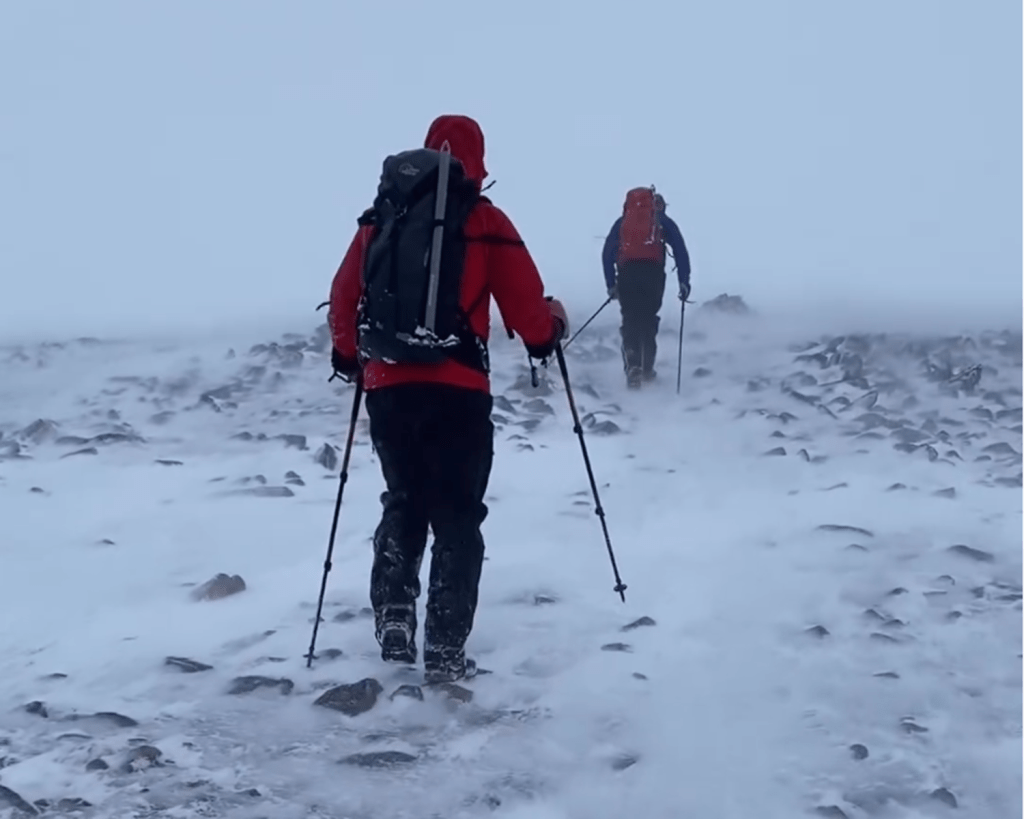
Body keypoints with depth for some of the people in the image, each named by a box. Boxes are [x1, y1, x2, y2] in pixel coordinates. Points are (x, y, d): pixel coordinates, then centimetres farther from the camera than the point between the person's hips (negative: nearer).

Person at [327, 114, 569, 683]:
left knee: (403, 505, 22)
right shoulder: (484, 221, -2)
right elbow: (525, 305, 0)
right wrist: (551, 330, 22)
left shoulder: (379, 218, 7)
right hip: (456, 392, -3)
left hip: (387, 388, 3)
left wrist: (348, 355, 29)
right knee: (457, 519, 5)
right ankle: (445, 650, 1)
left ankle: (393, 623, 11)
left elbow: (344, 296, 11)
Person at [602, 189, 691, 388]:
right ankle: (647, 369, 14)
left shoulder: (622, 222, 21)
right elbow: (680, 250, 8)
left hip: (627, 273, 1)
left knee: (630, 320, 4)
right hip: (653, 271, -1)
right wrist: (684, 281, 7)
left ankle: (632, 367, -14)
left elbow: (607, 254, 13)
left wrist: (610, 284, 16)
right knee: (648, 320, 13)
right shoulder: (662, 221, 17)